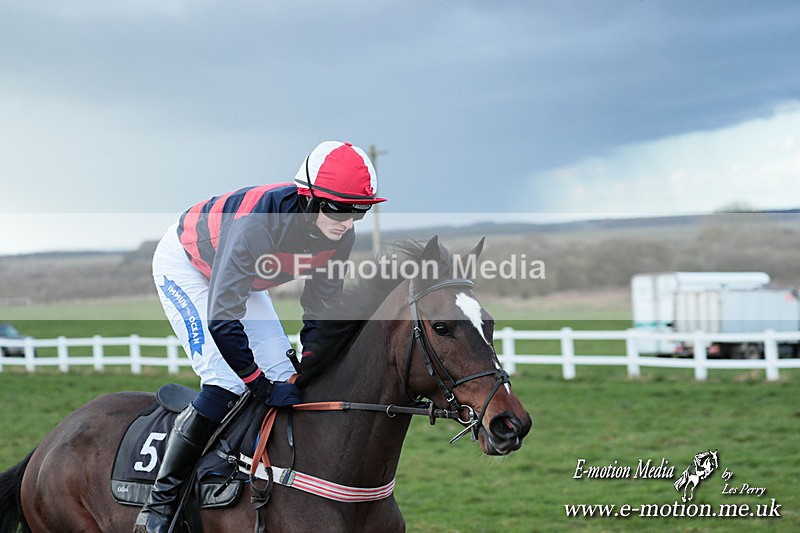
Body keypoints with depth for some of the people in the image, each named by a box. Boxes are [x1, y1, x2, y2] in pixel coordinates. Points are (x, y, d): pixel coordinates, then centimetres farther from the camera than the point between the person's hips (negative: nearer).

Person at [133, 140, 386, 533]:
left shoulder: (339, 236, -22)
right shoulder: (256, 225, -43)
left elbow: (321, 310, -10)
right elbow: (221, 322, -42)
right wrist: (264, 390, -36)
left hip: (242, 277, 7)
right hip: (185, 267, -7)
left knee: (282, 376, -1)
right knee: (225, 384, -20)